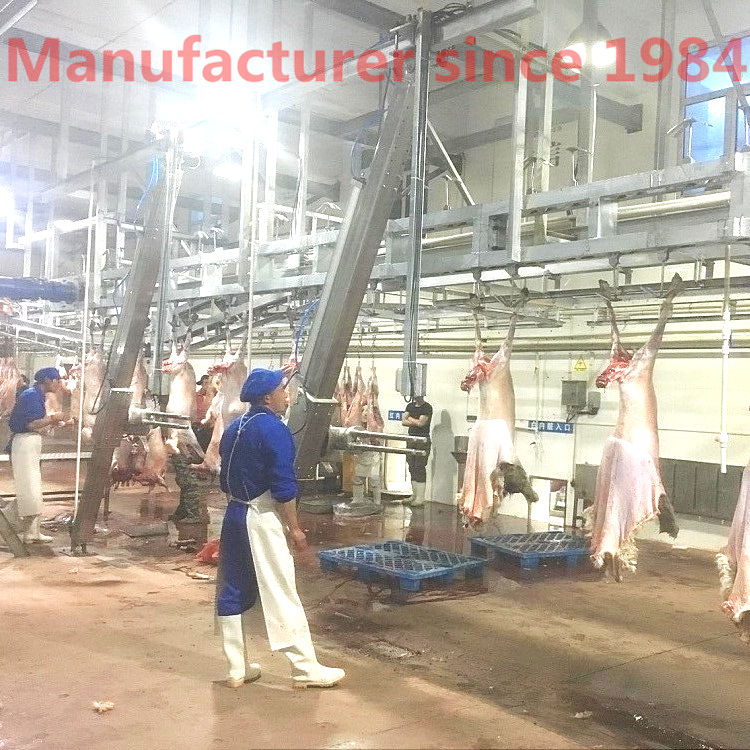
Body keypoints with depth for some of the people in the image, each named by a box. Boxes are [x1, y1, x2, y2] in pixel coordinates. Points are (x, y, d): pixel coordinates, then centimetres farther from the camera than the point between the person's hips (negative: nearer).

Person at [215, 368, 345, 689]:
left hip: (234, 515, 9)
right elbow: (283, 485, -17)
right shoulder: (274, 429, -13)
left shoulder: (234, 428, 12)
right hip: (261, 518, -8)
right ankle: (306, 669, 6)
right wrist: (294, 528, -12)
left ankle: (237, 669, 20)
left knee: (232, 592, 11)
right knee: (282, 595, -2)